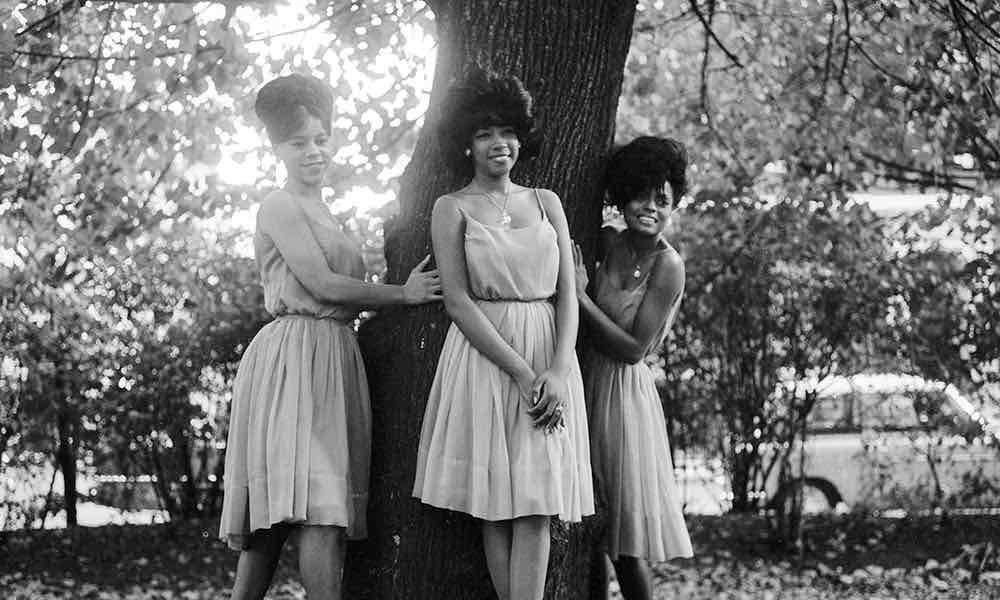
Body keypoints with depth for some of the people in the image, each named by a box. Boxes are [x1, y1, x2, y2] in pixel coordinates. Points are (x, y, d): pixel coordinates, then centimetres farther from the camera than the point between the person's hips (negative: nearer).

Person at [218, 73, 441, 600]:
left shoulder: (321, 212, 24)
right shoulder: (280, 206, -4)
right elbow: (322, 284, -12)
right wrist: (402, 294, -6)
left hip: (332, 359, 9)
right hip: (295, 356, -9)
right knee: (319, 508, -16)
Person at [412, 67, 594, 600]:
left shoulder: (545, 202, 13)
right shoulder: (451, 209, 3)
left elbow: (567, 293, 7)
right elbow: (457, 301, -6)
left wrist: (558, 371, -10)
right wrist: (520, 371, -15)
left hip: (550, 361, 3)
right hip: (484, 357, -2)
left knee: (537, 508, -5)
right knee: (496, 507, -3)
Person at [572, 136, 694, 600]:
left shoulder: (668, 266, -13)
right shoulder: (607, 242, 3)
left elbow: (633, 349, -16)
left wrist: (581, 296, -16)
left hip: (624, 391, -6)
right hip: (588, 386, 6)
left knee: (626, 532, -1)